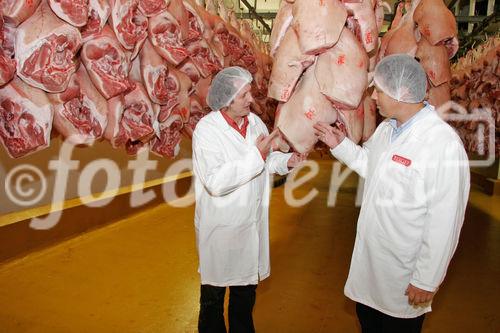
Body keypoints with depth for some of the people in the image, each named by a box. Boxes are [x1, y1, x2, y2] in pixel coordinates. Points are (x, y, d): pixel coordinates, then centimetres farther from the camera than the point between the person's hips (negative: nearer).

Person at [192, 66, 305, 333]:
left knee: (247, 287, 25)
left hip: (252, 223, 6)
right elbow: (215, 182, -30)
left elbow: (265, 160, 13)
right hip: (221, 228, -6)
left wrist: (287, 161, -6)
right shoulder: (207, 129, -19)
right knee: (214, 293, 15)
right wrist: (256, 155, -29)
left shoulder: (254, 122, -1)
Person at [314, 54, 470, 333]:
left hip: (403, 271, -7)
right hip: (369, 257, 7)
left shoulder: (445, 145, -27)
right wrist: (341, 145, 5)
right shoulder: (387, 127, 1)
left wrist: (427, 281, -17)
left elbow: (444, 223, -24)